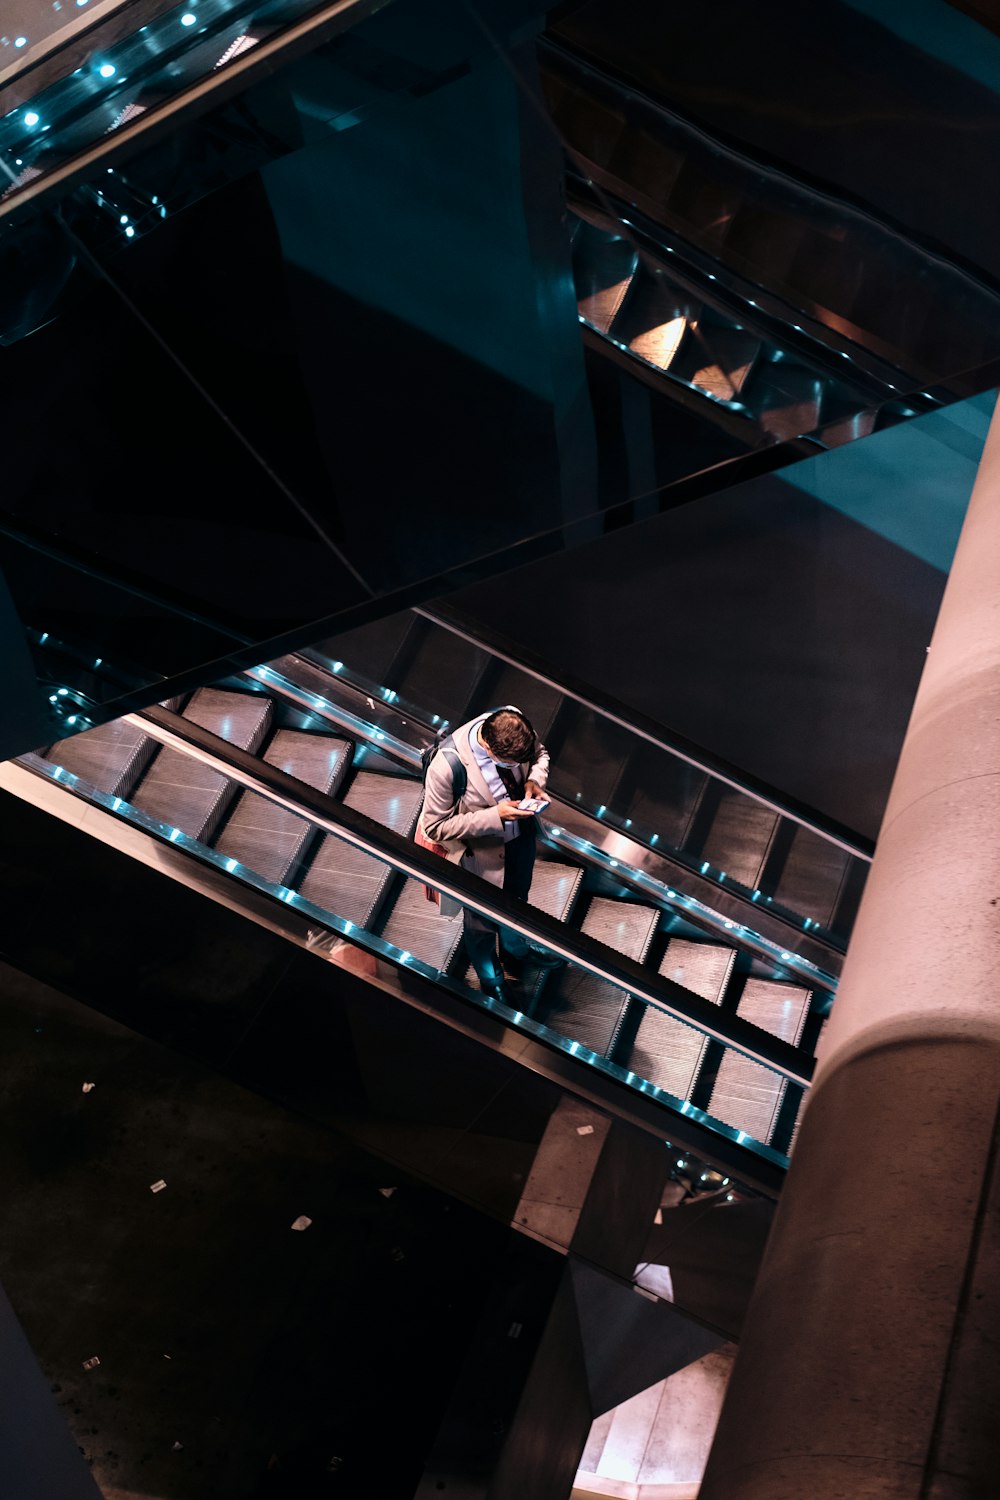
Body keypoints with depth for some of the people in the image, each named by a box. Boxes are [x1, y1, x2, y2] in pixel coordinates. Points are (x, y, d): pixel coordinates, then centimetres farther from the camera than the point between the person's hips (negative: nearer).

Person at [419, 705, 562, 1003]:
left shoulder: (513, 722, -26)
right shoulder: (446, 766, -40)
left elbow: (539, 753, -3)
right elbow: (435, 827, -27)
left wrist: (535, 779, -24)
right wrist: (494, 816, -34)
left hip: (522, 835, 5)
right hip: (482, 853, -5)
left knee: (517, 900, 34)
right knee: (483, 922, 24)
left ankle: (516, 949, 65)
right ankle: (490, 979, 55)